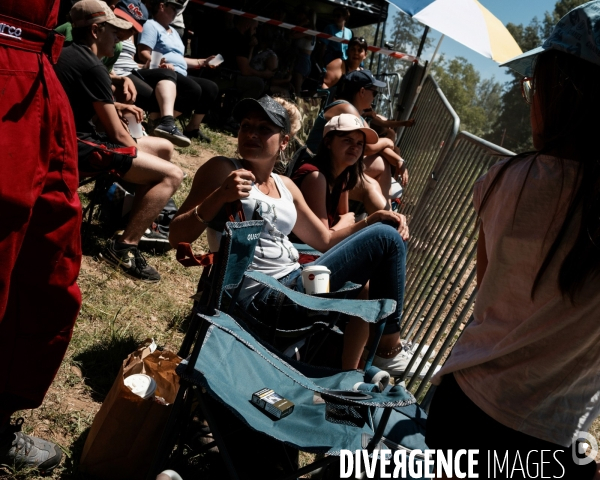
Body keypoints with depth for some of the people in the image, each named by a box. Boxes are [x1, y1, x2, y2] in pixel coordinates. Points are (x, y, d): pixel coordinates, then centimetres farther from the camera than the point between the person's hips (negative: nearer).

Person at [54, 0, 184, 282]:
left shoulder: (67, 55, 13)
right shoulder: (92, 67, -16)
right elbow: (117, 135, -14)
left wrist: (114, 107, 15)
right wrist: (140, 155, 4)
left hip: (69, 140, 10)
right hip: (77, 147, -10)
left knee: (164, 149, 16)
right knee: (172, 175, -19)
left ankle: (141, 223, 19)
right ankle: (123, 247, -18)